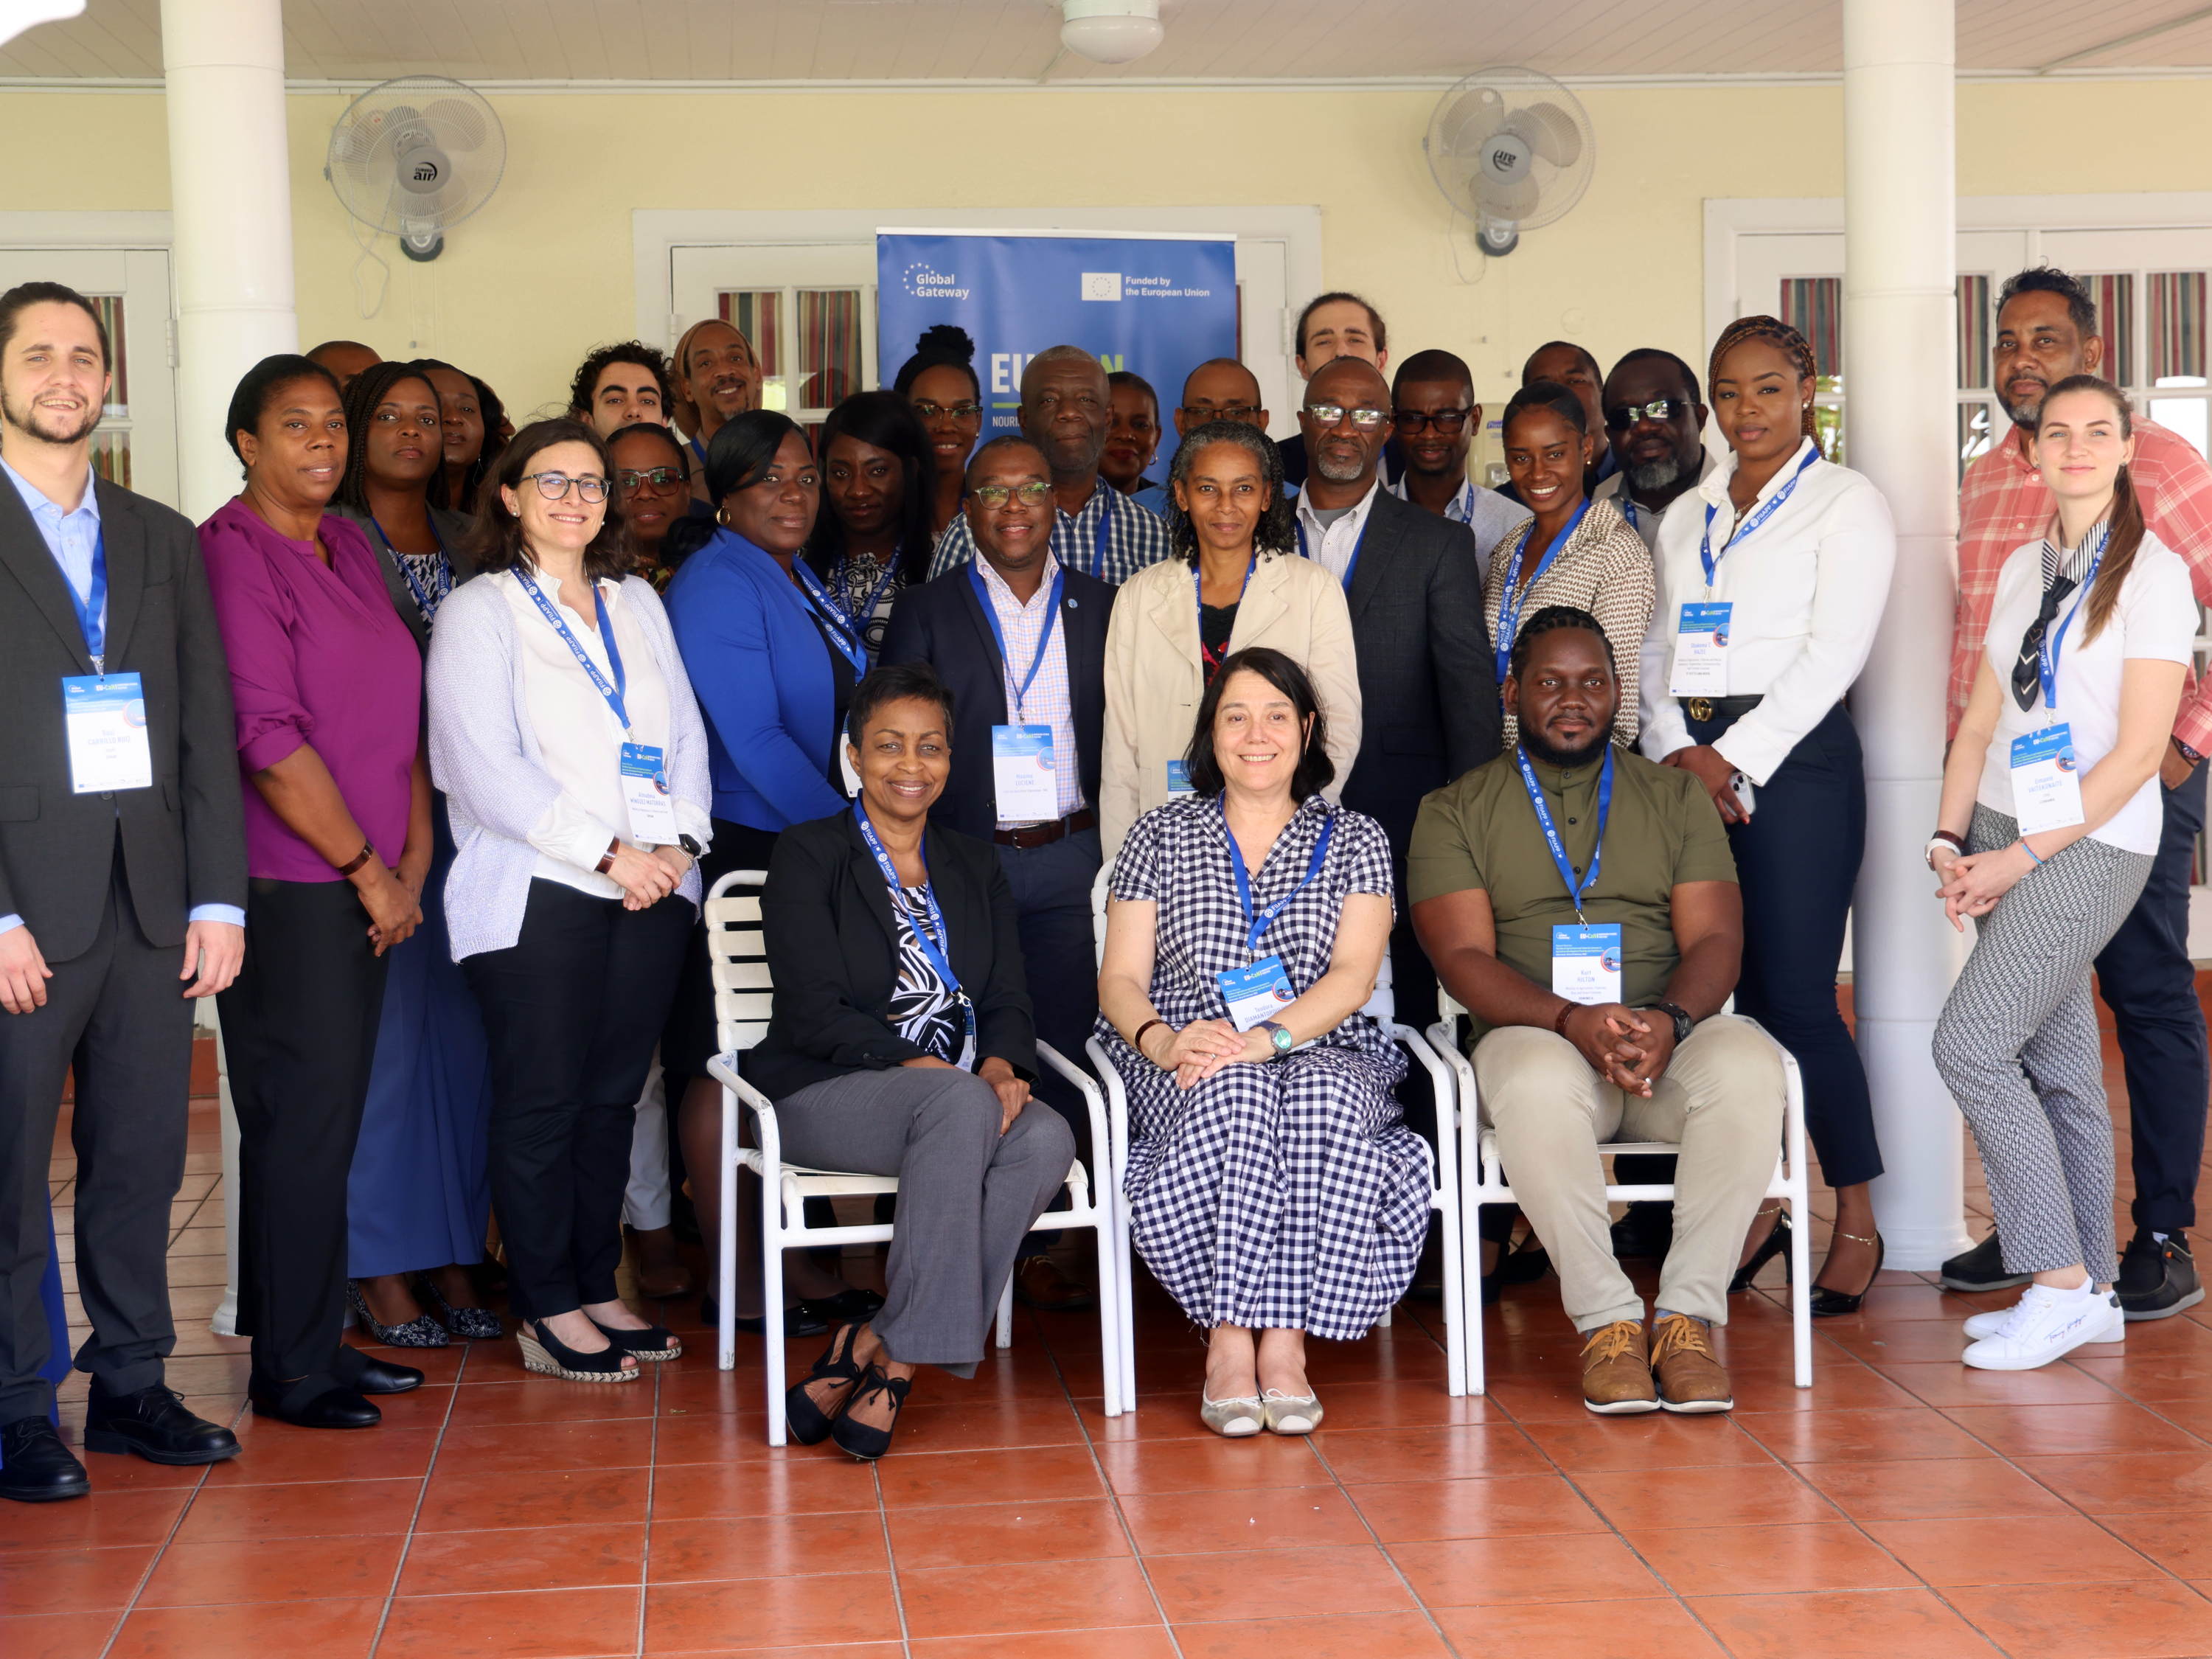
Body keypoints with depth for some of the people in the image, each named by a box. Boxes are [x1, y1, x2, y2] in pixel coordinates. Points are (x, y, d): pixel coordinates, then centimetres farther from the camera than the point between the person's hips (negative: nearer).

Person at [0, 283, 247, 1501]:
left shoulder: (162, 541, 15)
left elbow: (208, 729, 12)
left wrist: (219, 897, 4)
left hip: (153, 904, 4)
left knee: (142, 1162, 9)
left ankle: (131, 1385, 19)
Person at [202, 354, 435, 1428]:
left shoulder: (352, 549, 16)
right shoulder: (230, 553, -9)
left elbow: (401, 714, 18)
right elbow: (266, 738, -15)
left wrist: (413, 860, 8)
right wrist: (367, 869, -11)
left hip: (366, 889, 8)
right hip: (287, 887, -8)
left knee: (330, 1121, 11)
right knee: (301, 1125, -4)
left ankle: (315, 1340, 20)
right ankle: (290, 1370, 5)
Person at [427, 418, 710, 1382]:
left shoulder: (637, 604, 18)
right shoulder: (478, 612, 0)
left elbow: (686, 735, 14)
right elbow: (485, 767, -10)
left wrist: (678, 842, -3)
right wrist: (605, 852, -14)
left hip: (653, 891, 5)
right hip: (536, 894, -5)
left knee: (614, 1094, 8)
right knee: (542, 1101, -2)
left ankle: (598, 1290, 18)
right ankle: (547, 1311, 6)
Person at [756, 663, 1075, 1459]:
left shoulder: (975, 869, 19)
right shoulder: (808, 856, 2)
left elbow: (1008, 1003, 10)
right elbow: (816, 1015, -9)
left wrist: (1000, 1067, -14)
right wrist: (918, 1066, -21)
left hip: (962, 1095, 5)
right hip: (827, 1095, -5)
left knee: (1046, 1139, -29)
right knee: (961, 1107, -36)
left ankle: (880, 1348, -26)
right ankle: (900, 1354, -30)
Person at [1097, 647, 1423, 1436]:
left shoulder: (1354, 840, 13)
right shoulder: (1161, 836, 14)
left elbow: (1352, 978, -2)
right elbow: (1120, 979, 6)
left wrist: (1267, 1037, -20)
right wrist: (1161, 1040, -17)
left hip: (1322, 1052, 0)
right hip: (1189, 1069, 0)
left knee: (1324, 1098, -37)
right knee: (1234, 1097, -37)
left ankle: (1285, 1340, -34)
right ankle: (1231, 1344, -35)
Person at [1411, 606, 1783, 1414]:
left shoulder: (1675, 794, 17)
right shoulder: (1456, 810, 10)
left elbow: (1715, 938, 6)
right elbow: (1463, 957, -3)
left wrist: (1668, 1022, -17)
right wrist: (1573, 1020, -21)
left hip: (1670, 1042, 2)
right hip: (1533, 1036, -2)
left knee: (1748, 1062, -32)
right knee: (1539, 1079, -38)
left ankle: (1689, 1316, -23)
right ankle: (1607, 1322, -24)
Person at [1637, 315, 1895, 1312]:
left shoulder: (1845, 504, 2)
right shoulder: (1687, 515, 19)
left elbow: (1832, 653, -8)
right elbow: (1657, 649, 15)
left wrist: (1732, 757, -12)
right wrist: (1677, 754, -2)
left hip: (1794, 757, -5)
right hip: (1692, 765, 6)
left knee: (1796, 998, -9)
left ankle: (1858, 1222, 2)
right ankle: (1757, 1204, 13)